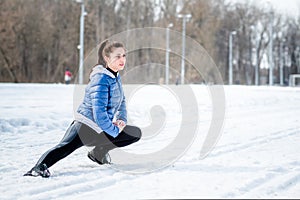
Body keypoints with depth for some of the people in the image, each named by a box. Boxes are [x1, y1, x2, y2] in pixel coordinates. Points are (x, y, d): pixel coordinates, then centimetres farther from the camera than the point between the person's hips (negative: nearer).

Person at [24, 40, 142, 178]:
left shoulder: (116, 76, 10)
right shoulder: (101, 79, -18)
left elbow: (121, 101, 24)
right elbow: (99, 114, -25)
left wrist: (121, 119, 4)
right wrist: (115, 131, -13)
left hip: (102, 129, 9)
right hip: (86, 125, -9)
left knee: (136, 134, 12)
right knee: (65, 147, -34)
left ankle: (98, 153, 13)